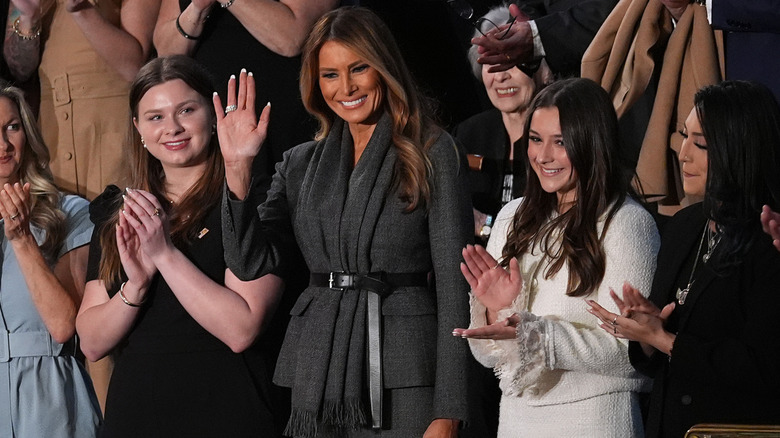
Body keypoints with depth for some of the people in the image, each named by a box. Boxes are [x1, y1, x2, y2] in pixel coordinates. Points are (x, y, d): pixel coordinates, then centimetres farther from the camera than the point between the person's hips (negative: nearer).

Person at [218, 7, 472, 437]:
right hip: (317, 372, 4)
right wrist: (237, 168, -7)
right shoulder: (300, 164, 13)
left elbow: (452, 282, -4)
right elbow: (250, 262, 4)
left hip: (402, 375, -4)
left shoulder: (433, 154, 1)